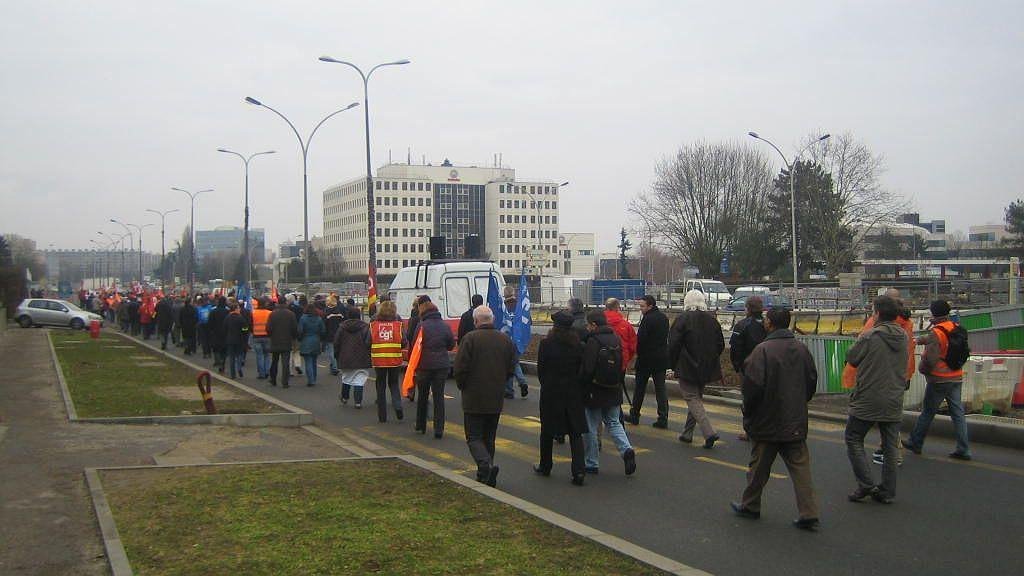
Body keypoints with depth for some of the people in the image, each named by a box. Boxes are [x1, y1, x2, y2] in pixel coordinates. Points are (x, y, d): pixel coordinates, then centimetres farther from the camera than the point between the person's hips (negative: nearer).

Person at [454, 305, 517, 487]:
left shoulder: (470, 339, -12)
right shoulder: (506, 340, 4)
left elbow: (460, 368, -13)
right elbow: (511, 369, 8)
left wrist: (462, 387, 4)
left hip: (474, 398, -5)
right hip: (496, 399, 5)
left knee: (474, 437, 2)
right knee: (489, 437, 16)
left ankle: (486, 465, -22)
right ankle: (486, 476, 19)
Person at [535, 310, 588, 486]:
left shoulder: (546, 344, -11)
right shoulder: (578, 344, -4)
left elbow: (540, 369, -4)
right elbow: (582, 369, 1)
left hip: (551, 392, -2)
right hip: (574, 393, 2)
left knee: (547, 431, 14)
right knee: (575, 432, 4)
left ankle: (545, 466, 27)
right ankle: (578, 470, -6)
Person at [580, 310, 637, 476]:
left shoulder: (593, 342, -17)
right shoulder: (616, 340, 3)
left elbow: (587, 369, -20)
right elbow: (620, 365, 9)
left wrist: (581, 386, -6)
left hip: (595, 392, -6)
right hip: (614, 391, 6)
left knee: (590, 428, 7)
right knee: (613, 423, 18)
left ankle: (591, 464, 14)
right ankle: (626, 450, -4)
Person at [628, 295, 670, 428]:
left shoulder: (647, 319, -17)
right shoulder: (664, 317, 8)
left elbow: (641, 338, -18)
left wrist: (638, 352, -3)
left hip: (646, 358, -6)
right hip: (662, 358, 6)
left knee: (640, 388, 7)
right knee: (661, 387, 6)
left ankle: (634, 416, 17)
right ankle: (663, 418, 2)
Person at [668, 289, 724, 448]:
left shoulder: (683, 319, -12)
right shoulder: (711, 319, 5)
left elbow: (673, 344, -13)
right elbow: (721, 344, 9)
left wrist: (673, 364, -1)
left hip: (687, 368, -6)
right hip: (706, 368, 6)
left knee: (692, 399, -3)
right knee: (697, 398, 17)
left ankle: (709, 432, -18)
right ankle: (687, 433, 24)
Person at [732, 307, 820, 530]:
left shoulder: (763, 350, -18)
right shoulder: (802, 349, 2)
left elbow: (753, 384, -19)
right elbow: (812, 382, 10)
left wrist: (748, 411, -3)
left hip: (767, 422, -5)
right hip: (796, 423, 5)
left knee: (759, 466, 10)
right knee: (800, 466, 6)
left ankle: (750, 506, 24)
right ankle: (809, 513, 2)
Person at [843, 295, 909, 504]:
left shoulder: (869, 337, -16)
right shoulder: (903, 336, 3)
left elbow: (851, 359, -4)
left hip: (867, 402, -5)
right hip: (894, 401, 5)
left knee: (854, 440, 9)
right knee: (890, 447, 11)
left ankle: (866, 484, 0)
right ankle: (887, 491, 15)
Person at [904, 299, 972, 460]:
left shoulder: (935, 333, -18)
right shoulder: (956, 329, 4)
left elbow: (930, 358, -22)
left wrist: (922, 369, -2)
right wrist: (924, 339, 29)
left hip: (939, 380, -6)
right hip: (956, 378, 6)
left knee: (927, 412, 7)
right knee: (957, 413, 7)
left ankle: (915, 443, 20)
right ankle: (963, 450, 6)